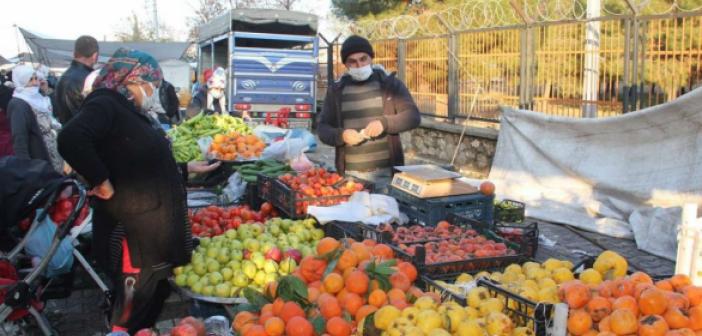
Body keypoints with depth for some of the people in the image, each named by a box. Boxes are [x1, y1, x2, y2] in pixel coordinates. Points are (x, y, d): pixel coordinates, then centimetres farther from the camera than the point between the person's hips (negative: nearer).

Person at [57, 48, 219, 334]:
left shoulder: (134, 113, 14)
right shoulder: (105, 106, -16)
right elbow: (70, 140, -35)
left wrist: (187, 168, 24)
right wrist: (102, 181, -27)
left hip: (155, 229, 10)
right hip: (133, 234, -10)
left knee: (155, 301, 23)